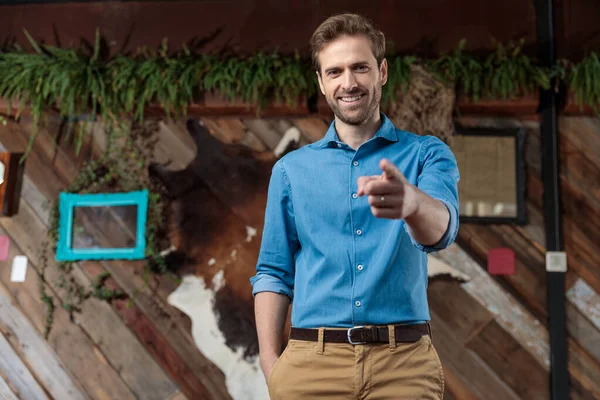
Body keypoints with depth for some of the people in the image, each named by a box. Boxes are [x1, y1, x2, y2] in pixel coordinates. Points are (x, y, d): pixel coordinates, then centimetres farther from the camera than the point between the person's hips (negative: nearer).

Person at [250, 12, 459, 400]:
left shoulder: (428, 154, 3)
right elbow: (274, 273, 9)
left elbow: (442, 228, -17)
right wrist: (270, 362, -2)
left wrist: (413, 201, -39)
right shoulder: (291, 168, 8)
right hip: (311, 363, 1)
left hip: (405, 358, -1)